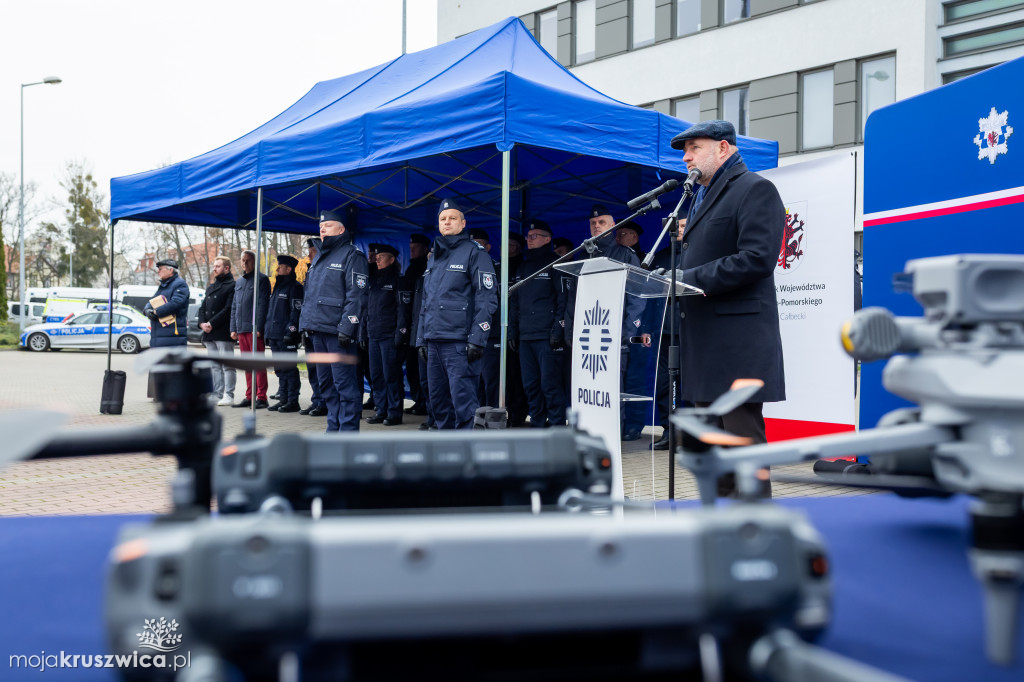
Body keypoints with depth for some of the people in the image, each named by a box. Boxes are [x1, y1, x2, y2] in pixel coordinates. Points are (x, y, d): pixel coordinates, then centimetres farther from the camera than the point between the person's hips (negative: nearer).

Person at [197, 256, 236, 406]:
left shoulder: (231, 286, -5)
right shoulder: (210, 288, 21)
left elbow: (228, 309, -13)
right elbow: (202, 307, 18)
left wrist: (212, 324, -15)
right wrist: (202, 323, 0)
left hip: (223, 333, -8)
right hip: (209, 334, 8)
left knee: (227, 365, -5)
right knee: (214, 365, 10)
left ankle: (229, 396, -3)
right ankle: (217, 395, 14)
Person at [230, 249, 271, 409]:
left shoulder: (262, 279, -3)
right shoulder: (239, 281, 19)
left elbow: (262, 305, -10)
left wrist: (258, 328, -17)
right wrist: (233, 328, 13)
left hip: (255, 329, -7)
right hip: (241, 330, 7)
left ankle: (261, 397, -4)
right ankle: (249, 397, 14)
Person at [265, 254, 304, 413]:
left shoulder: (294, 287, -7)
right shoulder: (277, 287, 21)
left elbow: (296, 311, -14)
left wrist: (291, 331, -20)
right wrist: (268, 333, 19)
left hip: (287, 337, -9)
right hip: (275, 337, 9)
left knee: (289, 369, -6)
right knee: (280, 369, 11)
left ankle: (293, 401, -3)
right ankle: (283, 399, 16)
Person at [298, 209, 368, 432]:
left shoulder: (351, 255, -5)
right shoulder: (319, 258, 22)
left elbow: (356, 296, -13)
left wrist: (346, 329, -20)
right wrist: (306, 326, 17)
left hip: (337, 332, -9)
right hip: (318, 330, 9)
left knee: (344, 384, -7)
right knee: (326, 383, 12)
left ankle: (348, 432, -5)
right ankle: (334, 427, 20)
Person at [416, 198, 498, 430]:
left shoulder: (474, 252, -2)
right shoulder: (435, 258, 21)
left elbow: (487, 298, -10)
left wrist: (477, 339, -16)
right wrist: (421, 339, 19)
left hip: (459, 342, -8)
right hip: (434, 341, 8)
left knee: (463, 401, -11)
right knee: (438, 402, 11)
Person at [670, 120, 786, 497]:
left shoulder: (755, 189, -6)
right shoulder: (702, 197, 23)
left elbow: (756, 258, -19)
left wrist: (690, 278, -19)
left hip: (738, 340, -10)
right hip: (704, 338, 10)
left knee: (742, 435, -8)